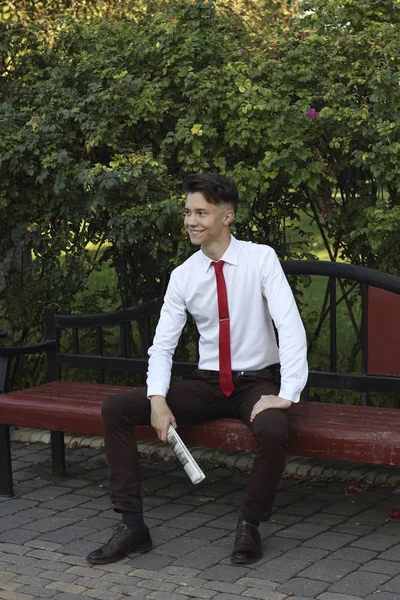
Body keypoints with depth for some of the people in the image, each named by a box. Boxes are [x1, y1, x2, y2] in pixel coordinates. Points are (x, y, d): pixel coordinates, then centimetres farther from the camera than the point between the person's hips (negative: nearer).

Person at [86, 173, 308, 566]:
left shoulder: (260, 259, -11)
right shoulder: (183, 276, 0)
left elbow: (290, 326, -18)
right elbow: (162, 345, -1)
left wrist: (287, 394, -27)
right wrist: (157, 399, -19)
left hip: (257, 382, -4)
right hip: (207, 383, 4)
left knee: (273, 431, -39)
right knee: (115, 409, -12)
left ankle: (249, 526, -11)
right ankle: (132, 525, -8)